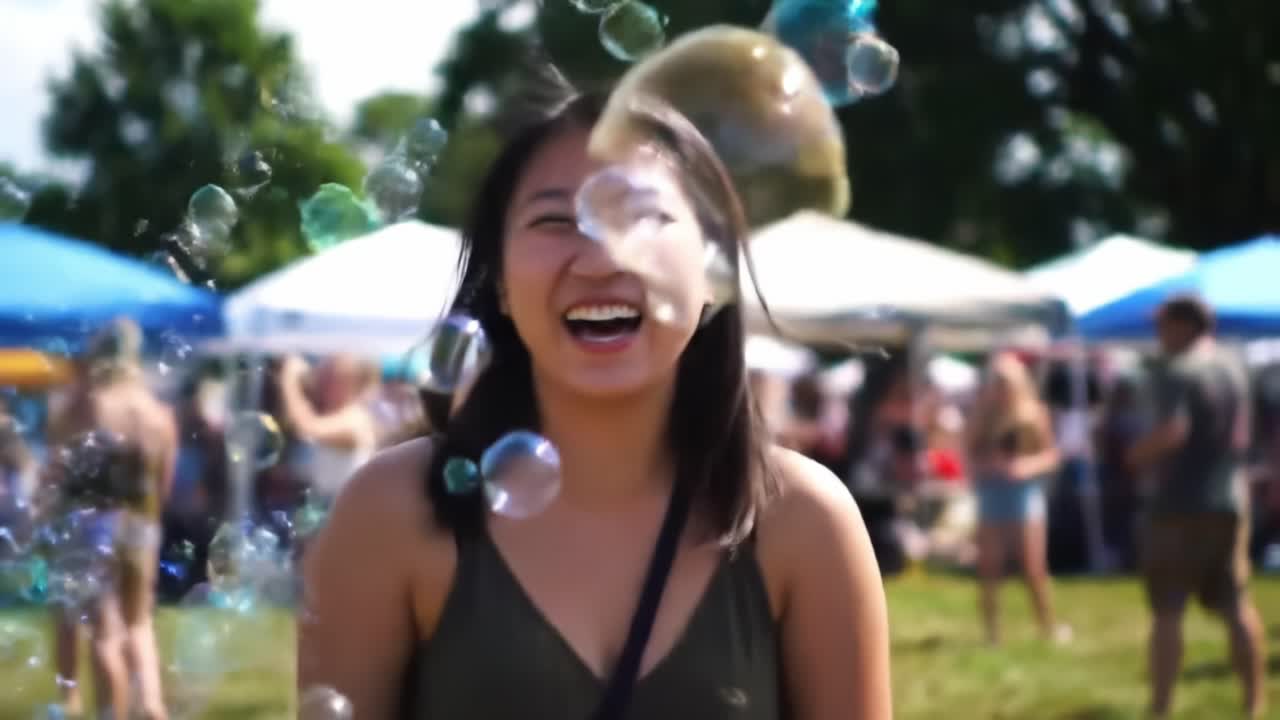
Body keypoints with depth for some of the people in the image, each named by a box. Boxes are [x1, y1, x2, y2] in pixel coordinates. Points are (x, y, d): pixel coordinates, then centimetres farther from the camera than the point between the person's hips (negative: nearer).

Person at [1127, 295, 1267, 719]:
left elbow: (1172, 431, -28)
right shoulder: (1234, 370, 10)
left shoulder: (1178, 372, -15)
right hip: (1230, 501, 7)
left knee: (1167, 612, -1)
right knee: (1236, 606, 13)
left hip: (1180, 504, -7)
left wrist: (1140, 454, -11)